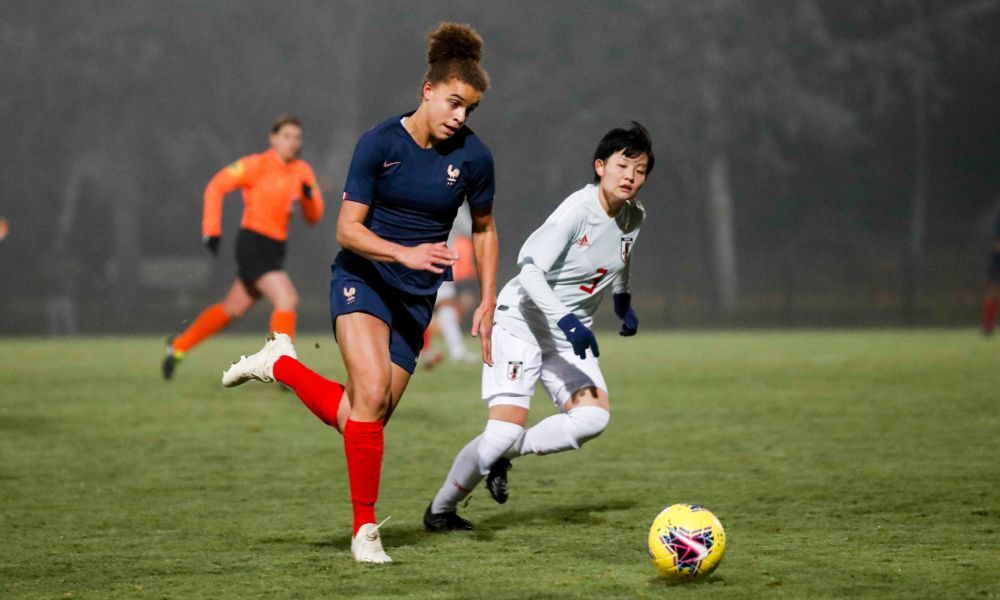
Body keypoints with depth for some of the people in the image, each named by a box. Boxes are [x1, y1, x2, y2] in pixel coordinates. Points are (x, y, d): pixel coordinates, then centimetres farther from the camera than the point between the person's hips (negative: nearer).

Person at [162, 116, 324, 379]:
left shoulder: (303, 172, 6)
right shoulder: (258, 165, -11)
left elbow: (314, 217, 6)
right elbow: (216, 186, -9)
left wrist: (309, 197, -15)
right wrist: (211, 229, -14)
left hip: (275, 249, 7)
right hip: (253, 245, -7)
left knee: (233, 309, 17)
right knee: (287, 300, -21)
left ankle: (179, 346, 34)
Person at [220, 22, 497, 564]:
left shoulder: (472, 157, -4)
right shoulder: (379, 142, -12)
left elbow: (484, 230, 12)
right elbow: (347, 228, -12)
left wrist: (487, 304, 7)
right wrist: (405, 253, -28)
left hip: (417, 297, 4)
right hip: (362, 279, -4)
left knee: (365, 418, -1)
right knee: (371, 392, -25)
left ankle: (281, 365, 25)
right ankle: (365, 529, -10)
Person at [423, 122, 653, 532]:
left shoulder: (633, 217, 1)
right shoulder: (577, 210, -22)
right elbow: (530, 270, -27)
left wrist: (623, 302, 29)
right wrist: (566, 320, -35)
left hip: (571, 332, 7)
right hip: (523, 321, -7)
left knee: (594, 417, -19)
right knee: (506, 428, -16)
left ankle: (505, 454, 2)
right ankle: (440, 510, 6)